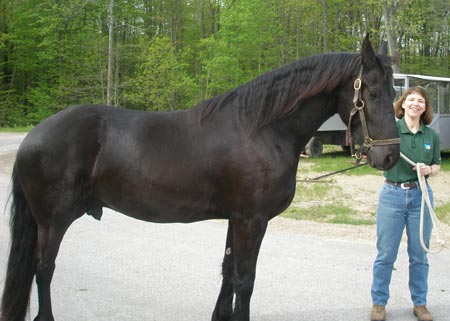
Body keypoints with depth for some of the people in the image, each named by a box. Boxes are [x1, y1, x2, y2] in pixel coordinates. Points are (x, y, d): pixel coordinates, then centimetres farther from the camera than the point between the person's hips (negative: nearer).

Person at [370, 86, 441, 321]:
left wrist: (429, 169, -9)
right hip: (392, 194, -2)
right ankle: (379, 302, 18)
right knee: (386, 254, 5)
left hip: (421, 196, 3)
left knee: (419, 255, 10)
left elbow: (437, 166, 13)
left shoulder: (431, 136, 5)